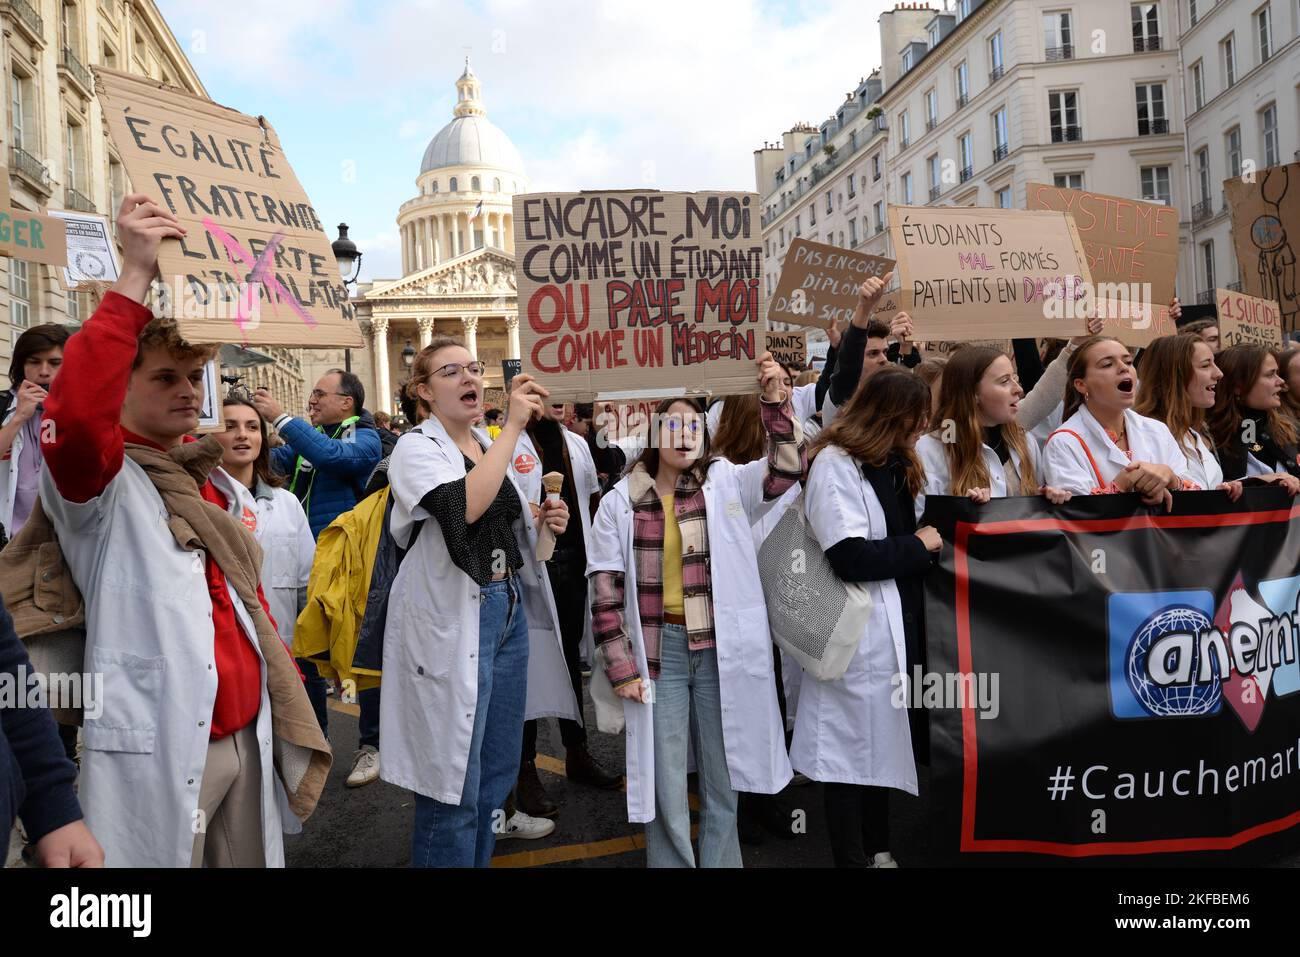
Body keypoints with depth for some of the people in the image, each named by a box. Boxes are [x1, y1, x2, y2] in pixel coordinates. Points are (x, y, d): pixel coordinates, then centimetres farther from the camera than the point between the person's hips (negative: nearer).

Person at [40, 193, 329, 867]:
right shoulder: (102, 483, -7)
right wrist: (135, 279, -30)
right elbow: (75, 416, -31)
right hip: (158, 751, -6)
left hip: (247, 738, 7)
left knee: (249, 861, 16)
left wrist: (288, 703, 18)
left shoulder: (223, 487, 15)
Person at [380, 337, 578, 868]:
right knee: (453, 785, 1)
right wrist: (514, 425, -27)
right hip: (452, 621, -7)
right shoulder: (416, 447, -9)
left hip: (510, 613, 8)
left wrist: (541, 521, 4)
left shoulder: (489, 446, 13)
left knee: (497, 773, 17)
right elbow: (465, 507, -30)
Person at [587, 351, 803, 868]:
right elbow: (605, 592, -1)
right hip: (657, 649, -1)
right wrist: (621, 667, -5)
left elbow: (786, 468, -17)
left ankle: (720, 861, 33)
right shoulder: (620, 502, -2)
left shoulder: (726, 484, 0)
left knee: (721, 779, 14)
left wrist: (777, 401, -30)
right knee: (665, 783, 8)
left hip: (720, 650, 1)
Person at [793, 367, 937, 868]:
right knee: (854, 752, 3)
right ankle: (853, 858, 17)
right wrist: (918, 546, -12)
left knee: (881, 746, 19)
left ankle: (879, 851, 33)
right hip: (857, 635, -9)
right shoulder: (835, 463, -16)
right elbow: (852, 557, -23)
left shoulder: (894, 463, 13)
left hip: (893, 629, 9)